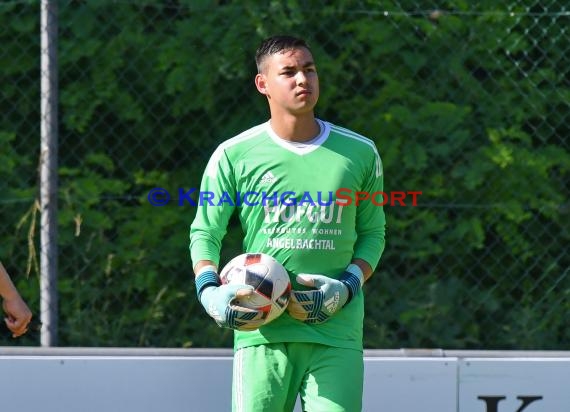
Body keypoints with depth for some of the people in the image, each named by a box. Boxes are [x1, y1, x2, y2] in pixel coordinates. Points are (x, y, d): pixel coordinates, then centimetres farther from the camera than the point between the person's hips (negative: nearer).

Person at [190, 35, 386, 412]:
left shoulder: (360, 153, 9)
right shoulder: (234, 155, 4)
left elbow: (372, 233, 15)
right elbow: (204, 232, 9)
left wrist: (348, 287, -3)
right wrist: (209, 291, -9)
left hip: (336, 330, 1)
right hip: (261, 327, -1)